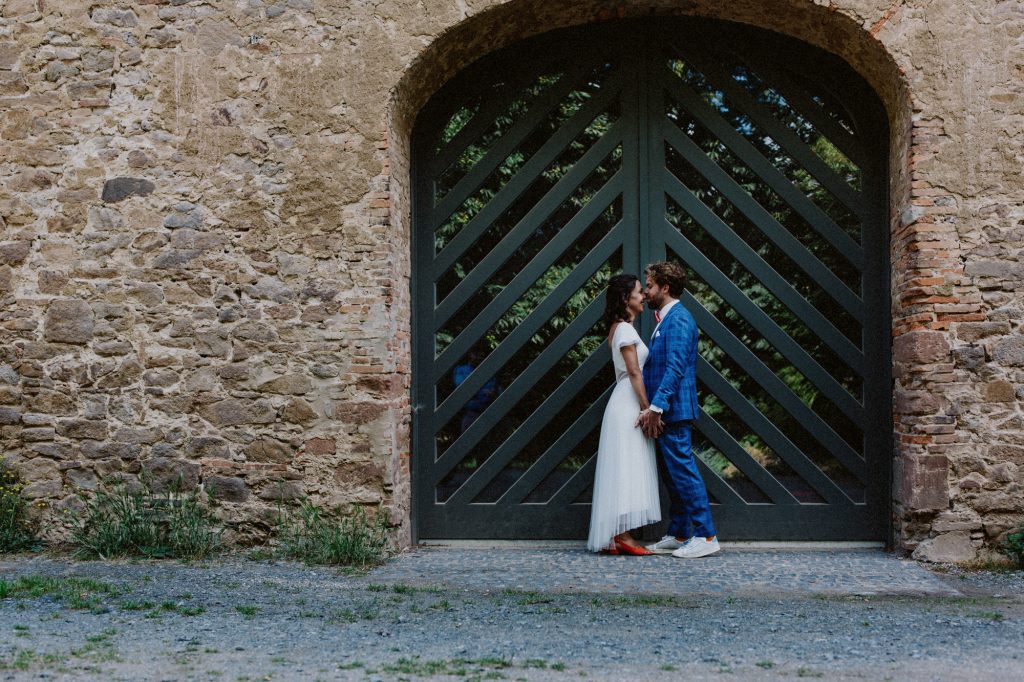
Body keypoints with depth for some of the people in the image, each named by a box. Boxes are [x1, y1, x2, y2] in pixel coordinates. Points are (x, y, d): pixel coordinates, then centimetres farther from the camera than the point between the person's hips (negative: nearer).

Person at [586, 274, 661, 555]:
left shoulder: (618, 328, 19)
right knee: (627, 467, -10)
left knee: (622, 471, 7)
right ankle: (621, 534, -11)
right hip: (629, 404, -10)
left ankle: (615, 536, 6)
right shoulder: (625, 329, -12)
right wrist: (647, 409, -20)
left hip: (624, 403, 10)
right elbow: (635, 372, -18)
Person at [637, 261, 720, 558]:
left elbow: (675, 368, -21)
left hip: (672, 411, -10)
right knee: (672, 475, 13)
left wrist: (655, 407, -23)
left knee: (683, 472, -9)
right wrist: (654, 408, 13)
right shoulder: (666, 320, 18)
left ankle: (705, 536, -6)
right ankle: (678, 535, 19)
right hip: (665, 412, 10)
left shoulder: (678, 319, -13)